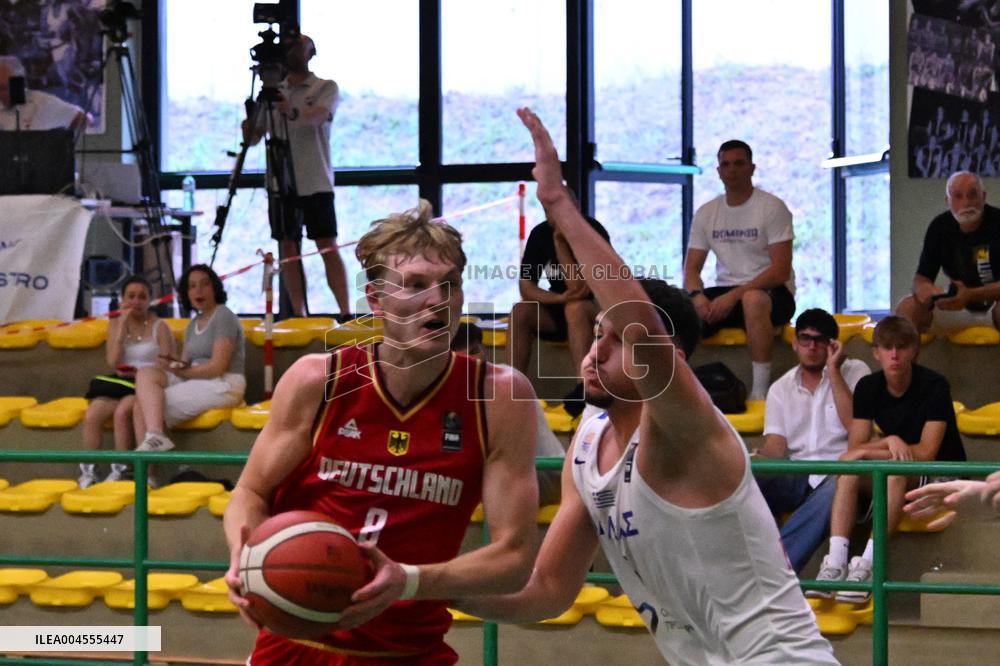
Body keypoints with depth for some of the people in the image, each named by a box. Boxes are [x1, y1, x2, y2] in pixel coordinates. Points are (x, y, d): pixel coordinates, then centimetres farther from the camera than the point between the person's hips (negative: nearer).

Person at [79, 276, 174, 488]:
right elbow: (113, 362, -1)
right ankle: (88, 471, -17)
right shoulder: (115, 324, 12)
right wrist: (123, 325, -5)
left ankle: (119, 470, -24)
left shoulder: (159, 327, 0)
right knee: (91, 415, -23)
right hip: (119, 383, 4)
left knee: (122, 412, -33)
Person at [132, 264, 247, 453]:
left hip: (222, 386, -8)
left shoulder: (223, 317, -7)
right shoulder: (193, 325, 20)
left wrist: (181, 371, -8)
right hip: (196, 383, 8)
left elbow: (218, 367, -15)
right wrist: (172, 365, -11)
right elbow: (184, 365, 13)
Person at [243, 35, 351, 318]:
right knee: (288, 248, 2)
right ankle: (299, 315, 5)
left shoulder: (326, 88, 3)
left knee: (328, 247, -8)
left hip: (316, 182, -4)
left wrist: (294, 113, -40)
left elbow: (318, 117, -19)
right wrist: (249, 127, -12)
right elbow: (254, 136, 12)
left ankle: (345, 312, -10)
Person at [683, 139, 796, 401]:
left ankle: (760, 392, -36)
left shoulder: (772, 208, -7)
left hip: (772, 292, -5)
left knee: (752, 300, -42)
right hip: (724, 294, 5)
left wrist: (734, 295, -25)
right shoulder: (706, 213, 10)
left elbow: (781, 270, -15)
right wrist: (698, 296, -16)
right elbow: (691, 268, 9)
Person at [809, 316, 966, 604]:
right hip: (893, 481, 5)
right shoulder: (868, 388, 1)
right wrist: (890, 442, -24)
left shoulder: (934, 386, -15)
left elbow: (926, 453, -20)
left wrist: (869, 452, -18)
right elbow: (854, 448, -5)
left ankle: (867, 565, -42)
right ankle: (835, 563, -36)